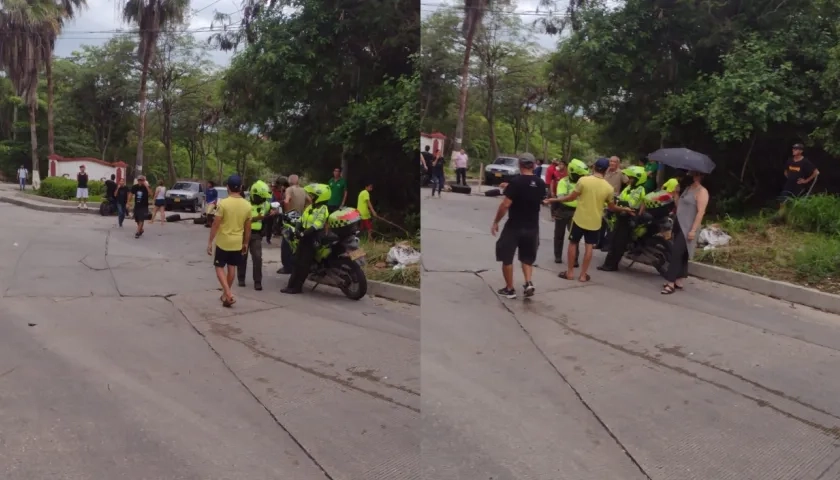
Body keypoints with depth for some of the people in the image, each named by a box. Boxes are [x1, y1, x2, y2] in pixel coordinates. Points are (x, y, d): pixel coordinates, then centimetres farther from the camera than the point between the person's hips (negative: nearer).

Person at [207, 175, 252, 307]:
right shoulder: (247, 205, -3)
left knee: (219, 267, 6)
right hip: (237, 242, 4)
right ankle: (226, 294, 24)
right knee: (232, 268, 15)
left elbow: (215, 225, -14)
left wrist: (210, 242, -6)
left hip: (223, 241, -4)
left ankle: (228, 294, -9)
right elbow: (248, 228, 4)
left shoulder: (223, 203, -16)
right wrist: (246, 243, 16)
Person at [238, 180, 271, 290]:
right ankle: (241, 279, 25)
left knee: (257, 258, -8)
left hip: (256, 235, 2)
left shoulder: (266, 204, 3)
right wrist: (257, 218, -31)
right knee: (242, 257, 9)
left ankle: (258, 282, -3)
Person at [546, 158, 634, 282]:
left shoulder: (583, 180, -13)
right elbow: (611, 207, 6)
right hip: (595, 222, 1)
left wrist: (554, 200, 5)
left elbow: (571, 197, -8)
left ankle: (570, 272, 15)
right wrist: (625, 209, 25)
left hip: (579, 219, -1)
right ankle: (583, 274, 12)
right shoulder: (609, 188, -5)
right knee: (589, 247, 10)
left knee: (573, 243, 12)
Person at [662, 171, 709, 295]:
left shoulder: (702, 191, -10)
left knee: (676, 253, -15)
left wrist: (693, 230, -22)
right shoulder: (687, 189, 17)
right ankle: (679, 282, 16)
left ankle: (670, 283, -15)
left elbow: (701, 212, -17)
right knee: (681, 254, 11)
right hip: (679, 225, 9)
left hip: (688, 228, -9)